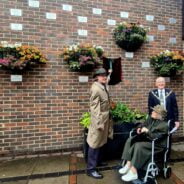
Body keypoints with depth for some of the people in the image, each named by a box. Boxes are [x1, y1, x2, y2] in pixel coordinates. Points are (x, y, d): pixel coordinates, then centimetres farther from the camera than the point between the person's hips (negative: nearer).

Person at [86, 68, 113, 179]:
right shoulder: (96, 88, -17)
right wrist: (98, 122, -22)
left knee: (101, 141, 20)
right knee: (95, 143, 0)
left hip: (105, 118, 9)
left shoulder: (103, 87, 10)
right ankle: (91, 168, 13)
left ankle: (98, 161, 38)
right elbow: (94, 107, -21)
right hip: (100, 119, -9)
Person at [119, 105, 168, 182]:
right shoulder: (150, 118, 5)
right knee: (130, 140, -13)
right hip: (146, 138, 8)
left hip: (156, 144, -8)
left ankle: (133, 172, -24)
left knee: (139, 145, -32)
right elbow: (143, 125, 17)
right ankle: (128, 165, -16)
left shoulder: (164, 125, -16)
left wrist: (147, 131, -27)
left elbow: (157, 137, -25)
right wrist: (140, 129, -4)